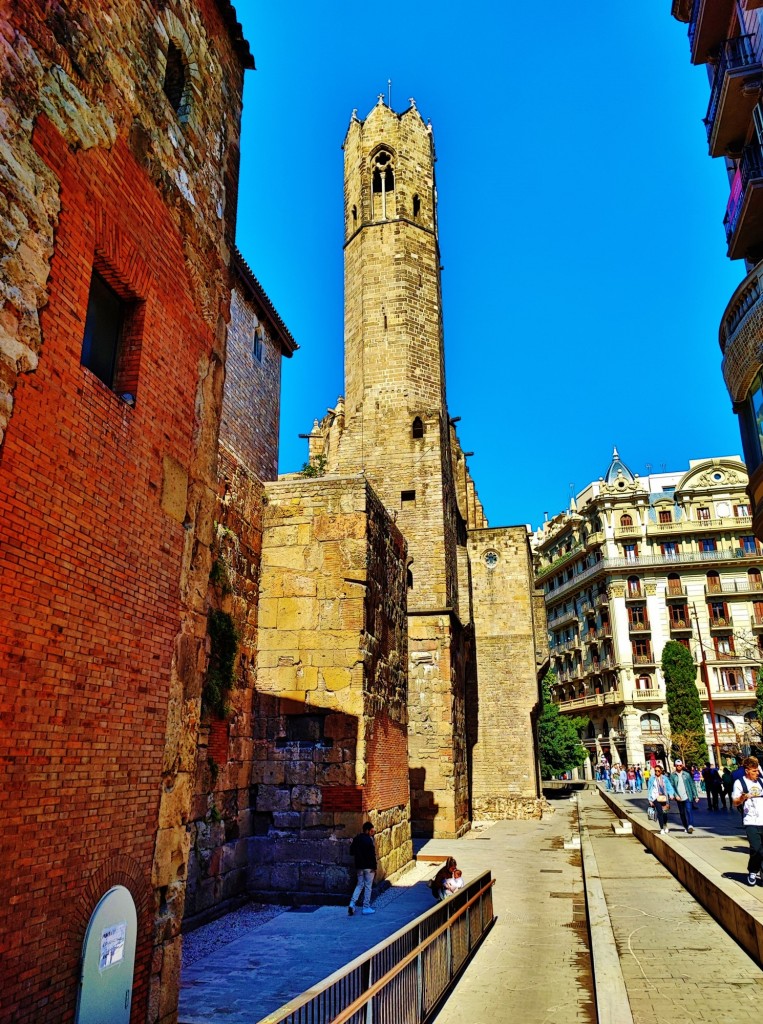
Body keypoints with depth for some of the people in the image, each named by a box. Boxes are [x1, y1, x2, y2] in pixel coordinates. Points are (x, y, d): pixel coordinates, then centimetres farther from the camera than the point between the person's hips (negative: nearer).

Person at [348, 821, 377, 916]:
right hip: (368, 866, -6)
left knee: (360, 885, 16)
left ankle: (352, 903, 2)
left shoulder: (356, 839, 4)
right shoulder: (368, 840, -17)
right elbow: (372, 855, -18)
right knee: (368, 886, 6)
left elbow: (351, 851, 11)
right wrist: (374, 867, -11)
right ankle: (366, 907, 11)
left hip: (359, 866, 6)